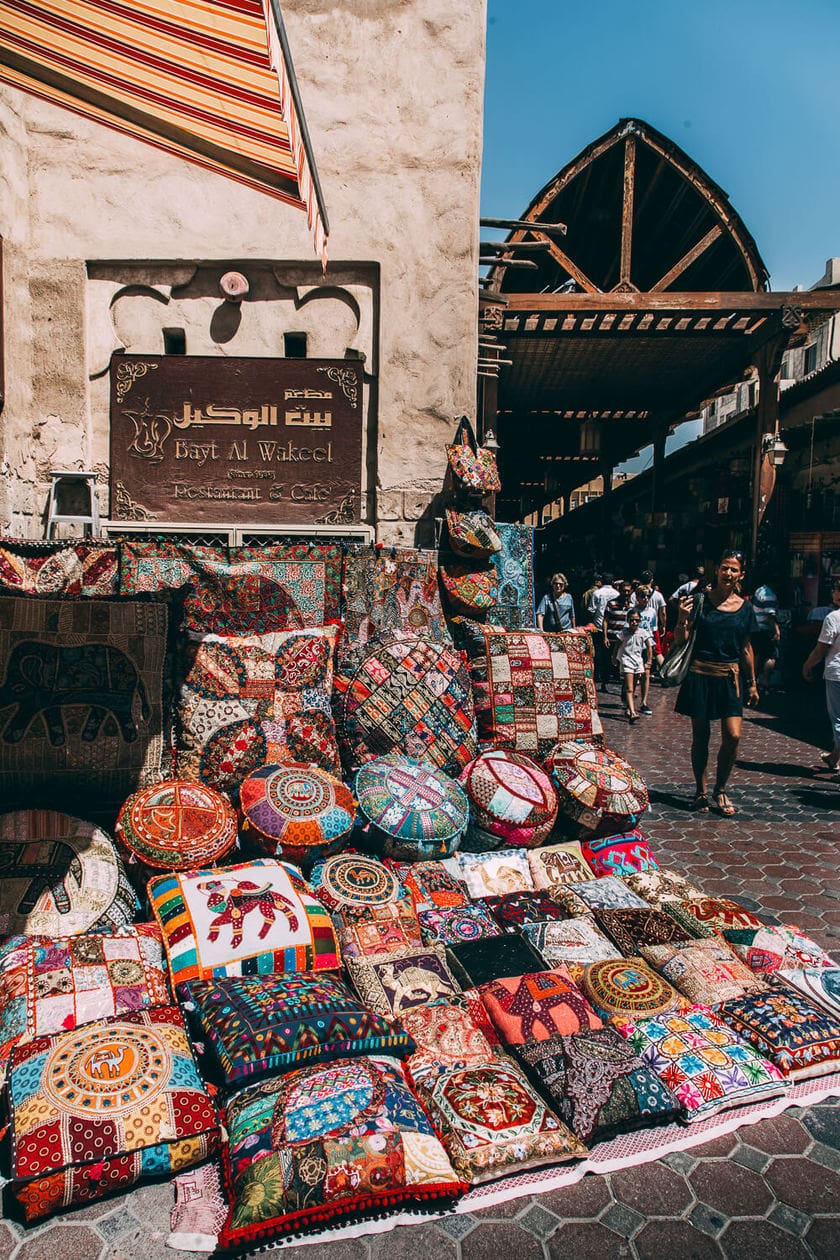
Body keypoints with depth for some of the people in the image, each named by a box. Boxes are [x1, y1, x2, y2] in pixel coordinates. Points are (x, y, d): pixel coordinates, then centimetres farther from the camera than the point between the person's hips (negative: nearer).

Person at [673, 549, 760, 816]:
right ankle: (700, 791, 21)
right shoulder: (700, 599, -3)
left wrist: (752, 683, 14)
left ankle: (720, 790, 14)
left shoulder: (745, 607, 5)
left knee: (732, 736, -6)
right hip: (700, 674, -2)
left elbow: (746, 648, 13)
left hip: (730, 676, 2)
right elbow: (680, 640, -3)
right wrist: (682, 617, -22)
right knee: (700, 737, 5)